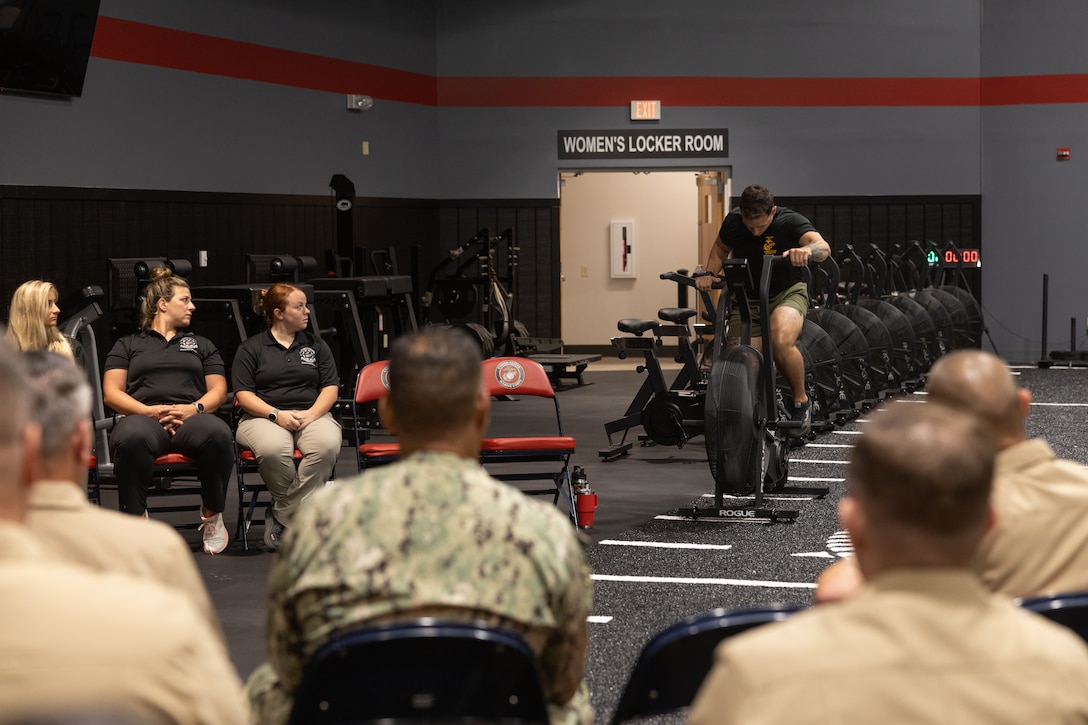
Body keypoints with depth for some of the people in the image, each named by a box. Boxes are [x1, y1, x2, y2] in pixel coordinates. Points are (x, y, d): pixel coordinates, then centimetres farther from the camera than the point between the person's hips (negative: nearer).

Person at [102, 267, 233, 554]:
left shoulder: (201, 345, 30)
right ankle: (136, 517, -24)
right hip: (144, 416, -2)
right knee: (131, 438, -42)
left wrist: (195, 408, -5)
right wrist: (151, 411, -9)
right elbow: (111, 393, 10)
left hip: (190, 418, 2)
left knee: (218, 433, -37)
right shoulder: (128, 345, 23)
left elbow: (218, 391, 19)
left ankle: (212, 514, -17)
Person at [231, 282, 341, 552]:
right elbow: (244, 394, 0)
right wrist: (277, 415, -15)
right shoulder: (251, 348, 10)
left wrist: (311, 414, -9)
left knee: (328, 444, -35)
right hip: (265, 417, -2)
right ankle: (300, 514, -19)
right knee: (273, 449, -40)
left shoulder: (316, 345, 18)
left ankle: (282, 518, -26)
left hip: (312, 415, 2)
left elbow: (331, 388, 11)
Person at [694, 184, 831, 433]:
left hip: (787, 293, -4)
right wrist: (709, 274, -3)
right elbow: (720, 249, 16)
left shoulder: (790, 222, -19)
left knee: (781, 341, -34)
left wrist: (807, 249, -59)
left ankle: (801, 401, -11)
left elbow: (823, 247, -36)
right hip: (747, 298, 4)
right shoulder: (733, 221, -6)